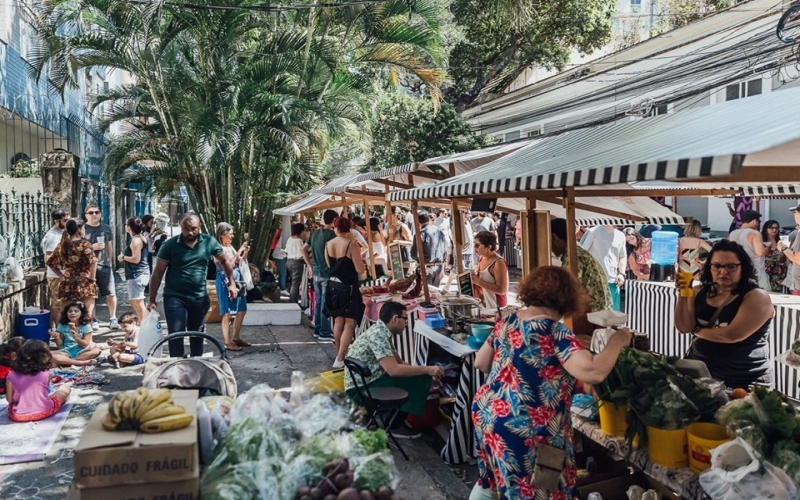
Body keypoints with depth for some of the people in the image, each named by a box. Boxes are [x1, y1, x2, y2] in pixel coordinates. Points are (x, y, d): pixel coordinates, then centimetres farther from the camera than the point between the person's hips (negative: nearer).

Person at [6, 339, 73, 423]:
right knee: (65, 387, 15)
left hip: (18, 416, 4)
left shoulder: (12, 376, -10)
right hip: (43, 412, -4)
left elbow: (9, 400, -3)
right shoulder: (45, 373, -11)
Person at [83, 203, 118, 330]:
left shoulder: (106, 228, 8)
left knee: (111, 294, 3)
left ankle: (113, 319, 13)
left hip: (105, 265, 2)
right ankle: (94, 320, 17)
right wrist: (92, 247, -15)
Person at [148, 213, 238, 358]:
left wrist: (232, 283, 5)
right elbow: (158, 273, -6)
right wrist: (152, 299, -8)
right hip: (175, 297, -3)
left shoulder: (209, 242, -5)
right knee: (176, 334, -7)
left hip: (200, 297, 3)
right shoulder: (170, 245, -11)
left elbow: (224, 261, 11)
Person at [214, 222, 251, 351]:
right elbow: (228, 265, -21)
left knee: (241, 310, 13)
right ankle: (228, 342, 2)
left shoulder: (230, 247, 12)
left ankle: (236, 338, 26)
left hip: (236, 281, 9)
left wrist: (245, 253, 3)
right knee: (228, 313, -4)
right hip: (226, 282, -9)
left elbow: (239, 263, 19)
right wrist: (239, 251, -19)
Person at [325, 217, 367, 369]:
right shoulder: (352, 244, -16)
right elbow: (360, 270, -15)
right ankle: (340, 359, -7)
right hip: (348, 287, -6)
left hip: (333, 285, 6)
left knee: (338, 321, 18)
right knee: (350, 323, -1)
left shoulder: (328, 244, 1)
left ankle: (339, 354, 28)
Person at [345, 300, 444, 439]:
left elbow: (399, 362, 16)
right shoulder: (378, 334, -21)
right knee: (420, 380, -15)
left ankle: (393, 421, 13)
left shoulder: (381, 331, 10)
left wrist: (424, 370, 4)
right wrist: (427, 369, -20)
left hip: (366, 383, 10)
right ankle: (394, 425, -3)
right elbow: (393, 370, -29)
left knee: (416, 376, 13)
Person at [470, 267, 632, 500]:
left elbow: (480, 363, 14)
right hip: (525, 429, -7)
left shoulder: (507, 322, 5)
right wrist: (617, 341, -13)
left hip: (487, 414, 8)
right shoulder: (555, 332, -18)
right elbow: (594, 373, -29)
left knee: (491, 480, 27)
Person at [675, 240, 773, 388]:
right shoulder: (699, 292, 1)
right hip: (698, 372, 4)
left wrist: (697, 331, -8)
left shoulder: (757, 297, -12)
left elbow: (732, 335, -23)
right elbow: (684, 327, -7)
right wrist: (683, 295, -18)